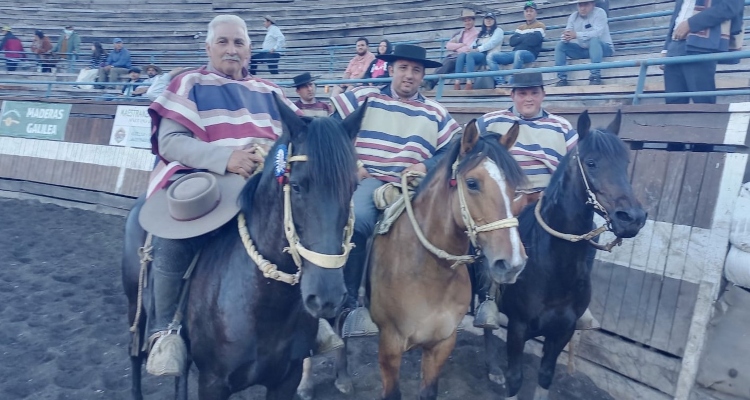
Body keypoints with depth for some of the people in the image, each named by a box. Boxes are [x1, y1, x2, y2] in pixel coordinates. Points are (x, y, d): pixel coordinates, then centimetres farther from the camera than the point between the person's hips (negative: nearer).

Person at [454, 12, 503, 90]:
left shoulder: (498, 31, 13)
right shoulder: (481, 32, 31)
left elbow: (492, 43, -5)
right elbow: (475, 43, 18)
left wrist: (478, 49, -15)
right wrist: (470, 49, -7)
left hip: (488, 55, -6)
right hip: (476, 54, 6)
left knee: (470, 55, -35)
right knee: (461, 55, -25)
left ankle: (469, 83, -44)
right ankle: (457, 83, -36)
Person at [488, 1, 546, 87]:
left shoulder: (540, 26, 9)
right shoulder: (520, 28, 25)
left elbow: (533, 41, -10)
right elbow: (512, 42, 8)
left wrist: (520, 37, 5)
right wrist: (526, 37, 1)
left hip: (530, 54, -6)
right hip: (515, 53, 6)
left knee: (519, 53, -42)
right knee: (490, 56, -11)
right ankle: (501, 82, -28)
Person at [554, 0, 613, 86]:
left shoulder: (599, 13, -12)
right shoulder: (573, 16, 2)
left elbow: (597, 33, -27)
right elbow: (566, 33, -7)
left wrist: (577, 35, -38)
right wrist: (566, 37, -33)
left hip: (603, 48, -5)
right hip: (583, 50, 5)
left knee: (594, 39, -36)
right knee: (560, 45, -12)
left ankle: (595, 76, -39)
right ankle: (562, 79, -18)